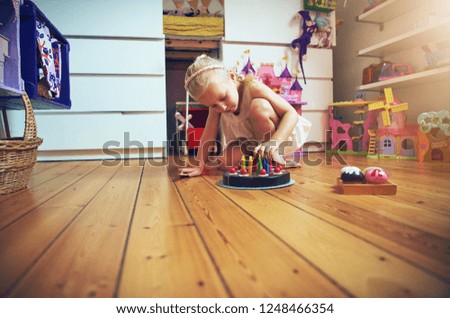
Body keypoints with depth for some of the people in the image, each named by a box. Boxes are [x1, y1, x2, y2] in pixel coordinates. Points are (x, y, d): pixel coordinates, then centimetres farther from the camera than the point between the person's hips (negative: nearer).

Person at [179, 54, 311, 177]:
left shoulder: (253, 87, -28)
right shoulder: (215, 99, -11)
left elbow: (291, 113, -31)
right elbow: (209, 135, -10)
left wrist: (273, 142, -44)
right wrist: (200, 166, -16)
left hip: (284, 133, -5)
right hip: (253, 142, 5)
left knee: (259, 106, -33)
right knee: (224, 162, -19)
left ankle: (274, 160, -18)